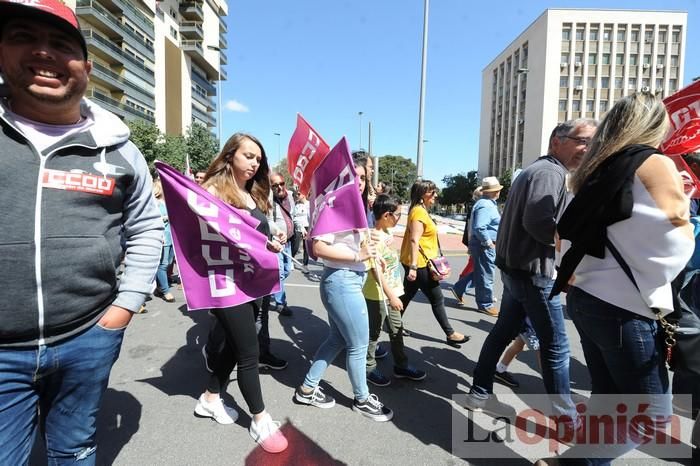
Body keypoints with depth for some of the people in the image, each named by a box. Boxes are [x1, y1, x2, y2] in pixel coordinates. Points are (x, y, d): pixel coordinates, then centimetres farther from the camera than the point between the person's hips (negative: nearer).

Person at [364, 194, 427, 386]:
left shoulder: (386, 234, 6)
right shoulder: (375, 238, -23)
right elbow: (376, 271, -26)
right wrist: (391, 295, -25)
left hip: (391, 292, 9)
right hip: (378, 295, -9)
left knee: (396, 329, 18)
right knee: (374, 332, 7)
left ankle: (401, 365, 32)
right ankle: (369, 367, 23)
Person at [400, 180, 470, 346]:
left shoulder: (420, 210, 15)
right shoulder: (419, 212, -17)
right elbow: (414, 240, -25)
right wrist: (413, 266, -30)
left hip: (415, 262, 10)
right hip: (419, 263, -10)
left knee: (406, 295, 16)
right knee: (437, 300, 1)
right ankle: (450, 334, 13)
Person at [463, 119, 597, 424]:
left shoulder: (536, 169, 18)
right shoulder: (551, 172, -14)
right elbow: (537, 221, -27)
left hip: (516, 268, 10)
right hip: (533, 272, -10)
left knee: (503, 332, 16)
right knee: (556, 346, 1)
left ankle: (480, 394, 26)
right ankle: (566, 416, 15)